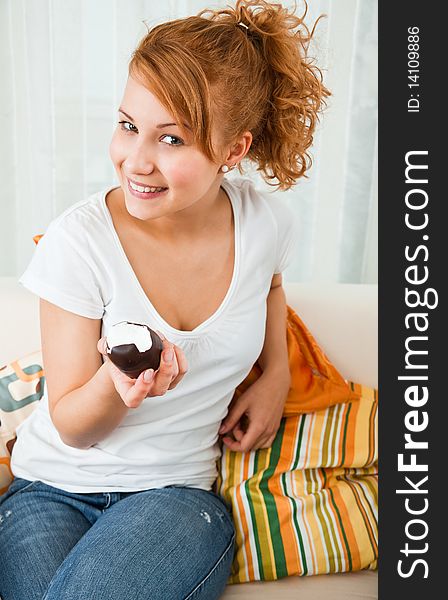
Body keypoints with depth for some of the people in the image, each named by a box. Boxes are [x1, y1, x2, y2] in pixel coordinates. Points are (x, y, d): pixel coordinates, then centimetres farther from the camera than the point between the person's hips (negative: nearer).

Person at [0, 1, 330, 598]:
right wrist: (115, 385, -32)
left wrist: (276, 373, 5)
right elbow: (71, 429, -10)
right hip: (55, 485, 0)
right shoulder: (80, 240, -17)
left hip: (177, 489, 1)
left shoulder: (267, 222, -9)